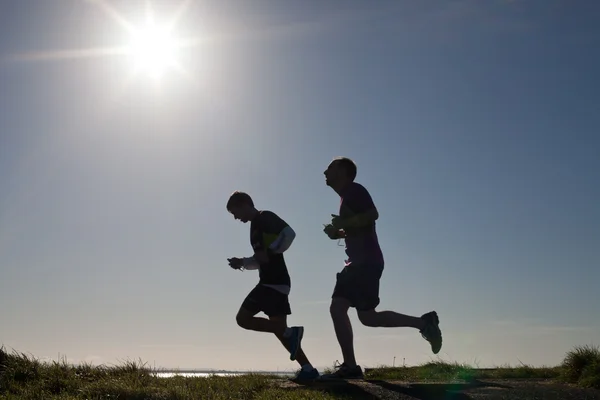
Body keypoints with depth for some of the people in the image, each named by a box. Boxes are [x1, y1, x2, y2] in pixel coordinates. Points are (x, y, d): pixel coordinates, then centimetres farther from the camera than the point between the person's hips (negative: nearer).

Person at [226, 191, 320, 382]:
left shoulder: (266, 217, -6)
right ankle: (308, 369, 3)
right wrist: (241, 262, 15)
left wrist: (270, 252, -17)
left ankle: (290, 332, -13)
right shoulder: (255, 226, 23)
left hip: (275, 281, -10)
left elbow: (289, 233, -22)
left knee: (243, 317, -9)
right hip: (274, 281, 10)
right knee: (278, 327, 5)